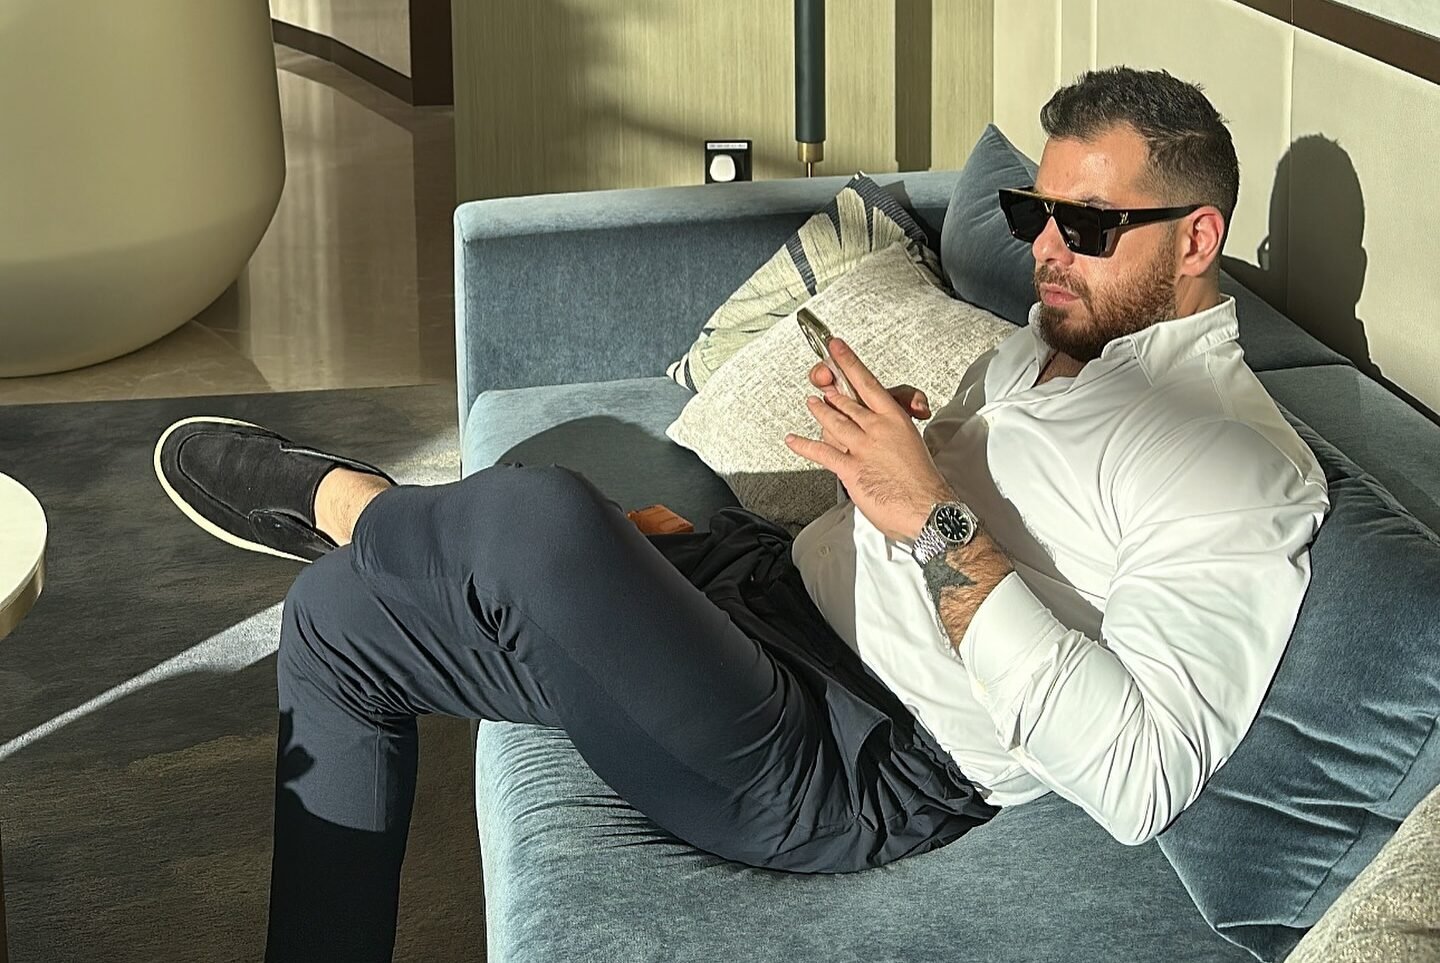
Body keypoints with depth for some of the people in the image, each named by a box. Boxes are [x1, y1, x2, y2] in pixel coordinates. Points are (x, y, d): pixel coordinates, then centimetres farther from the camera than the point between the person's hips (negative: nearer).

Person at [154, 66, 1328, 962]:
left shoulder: (1245, 470, -14)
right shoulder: (1054, 333, 15)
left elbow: (1140, 784, -25)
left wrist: (937, 524, -27)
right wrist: (882, 447, 3)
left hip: (850, 773, -10)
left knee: (543, 516, -34)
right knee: (335, 618, 8)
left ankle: (338, 499, 0)